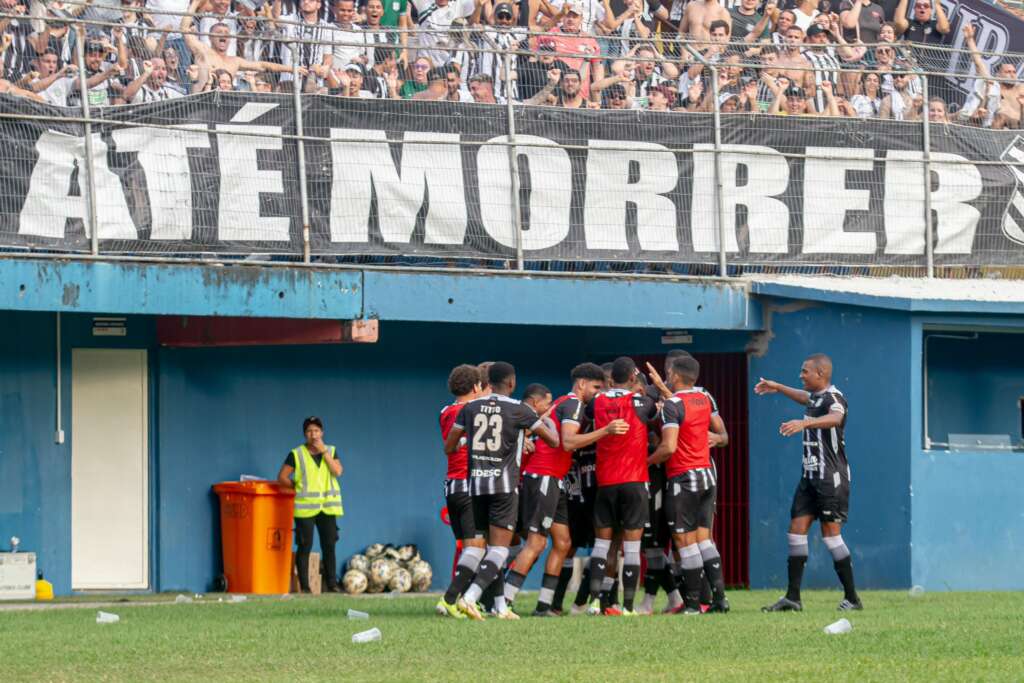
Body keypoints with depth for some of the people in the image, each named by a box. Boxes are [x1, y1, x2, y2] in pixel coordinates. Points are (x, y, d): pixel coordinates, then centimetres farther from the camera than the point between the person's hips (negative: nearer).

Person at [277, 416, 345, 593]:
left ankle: (332, 584, 7)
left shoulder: (331, 451, 9)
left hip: (328, 506, 3)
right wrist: (298, 488, -4)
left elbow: (338, 471, -6)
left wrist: (324, 452, -10)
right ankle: (304, 587, -1)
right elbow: (282, 477, 2)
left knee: (329, 546, 2)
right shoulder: (296, 454, 1)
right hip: (305, 507, -3)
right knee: (304, 546, -3)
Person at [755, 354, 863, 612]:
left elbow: (835, 418, -39)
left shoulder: (833, 397, -15)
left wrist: (804, 423, -55)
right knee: (797, 528, 3)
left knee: (831, 533, -9)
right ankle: (793, 597, 3)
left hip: (831, 478, -9)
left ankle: (852, 598, -2)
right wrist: (777, 388, 50)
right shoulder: (815, 397, 14)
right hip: (810, 476, 9)